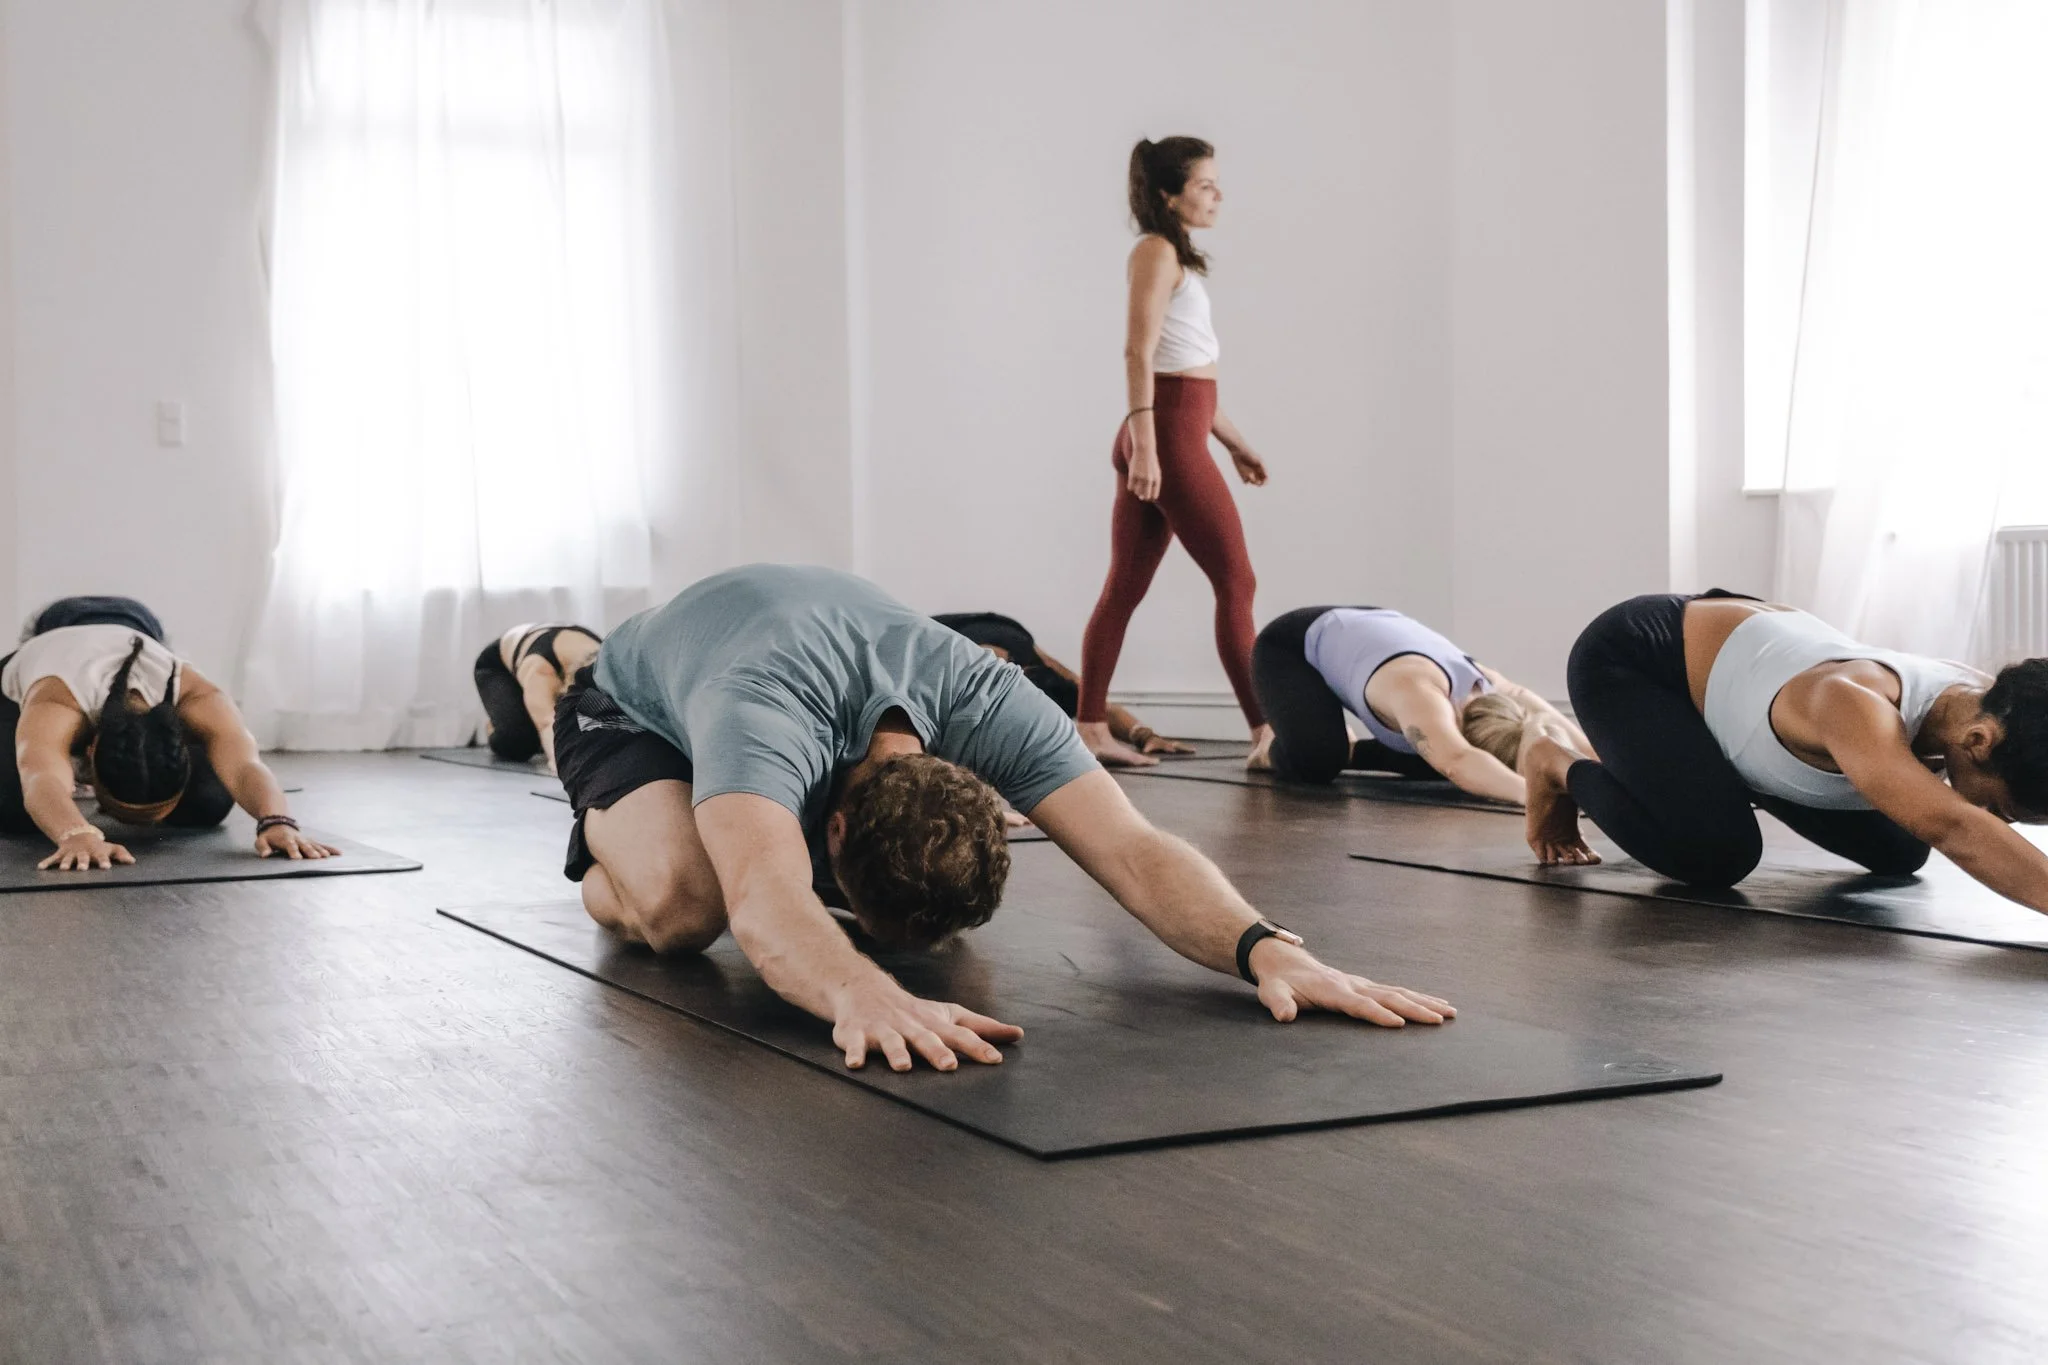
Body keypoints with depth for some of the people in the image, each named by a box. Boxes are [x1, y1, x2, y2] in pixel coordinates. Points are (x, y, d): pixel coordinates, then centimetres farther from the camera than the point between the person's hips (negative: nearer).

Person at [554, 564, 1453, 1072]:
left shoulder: (986, 703, -38)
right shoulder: (760, 713, -51)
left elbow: (1133, 850, -44)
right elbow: (763, 903, -69)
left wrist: (1268, 948, -62)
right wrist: (862, 994, -89)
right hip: (636, 712, -5)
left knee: (946, 885, -11)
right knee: (682, 905, -36)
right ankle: (607, 853, 5)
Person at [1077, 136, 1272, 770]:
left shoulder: (1174, 255, 21)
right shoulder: (1156, 251, -7)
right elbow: (1139, 352, -18)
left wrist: (1235, 442, 23)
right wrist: (1144, 444, -26)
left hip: (1174, 435, 9)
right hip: (1168, 435, -9)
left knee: (1125, 587, 6)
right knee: (1236, 580, -5)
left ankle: (1091, 729, 7)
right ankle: (1264, 730, -1)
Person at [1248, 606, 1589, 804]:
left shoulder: (1496, 696, -28)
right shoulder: (1420, 694, -48)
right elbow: (1458, 763, -69)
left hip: (1367, 634, 7)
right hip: (1295, 646, -7)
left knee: (1436, 753, -5)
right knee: (1315, 758, -33)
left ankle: (1350, 752, 22)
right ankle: (1276, 751, 4)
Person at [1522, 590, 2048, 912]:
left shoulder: (1987, 705, -21)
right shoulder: (1857, 709, -45)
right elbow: (1950, 826, -62)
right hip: (1627, 658, -8)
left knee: (1900, 852, 4)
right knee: (1715, 852, -29)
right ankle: (1560, 767, 1)